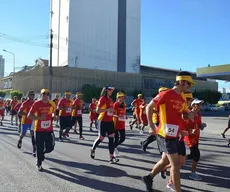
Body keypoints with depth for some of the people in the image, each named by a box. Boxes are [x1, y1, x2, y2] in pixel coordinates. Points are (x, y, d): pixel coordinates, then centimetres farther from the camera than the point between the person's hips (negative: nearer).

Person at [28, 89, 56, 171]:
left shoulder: (52, 104, 1)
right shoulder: (37, 104, -10)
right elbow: (29, 116, -12)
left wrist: (53, 116, -1)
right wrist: (39, 118, -25)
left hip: (49, 130, 3)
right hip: (39, 130, -3)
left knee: (50, 147, 4)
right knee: (39, 148, 4)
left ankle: (42, 153, 39)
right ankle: (39, 164, 25)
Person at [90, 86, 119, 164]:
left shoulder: (110, 99, 11)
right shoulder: (102, 99, -12)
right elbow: (97, 110, -17)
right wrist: (108, 109, -24)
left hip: (110, 121, 7)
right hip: (103, 121, -7)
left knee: (111, 138, -2)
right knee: (101, 138, 4)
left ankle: (111, 157, 0)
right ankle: (93, 149, 32)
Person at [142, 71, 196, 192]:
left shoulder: (182, 99, 11)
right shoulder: (167, 94, -15)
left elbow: (182, 115, 24)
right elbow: (149, 107, -12)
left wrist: (188, 115, 1)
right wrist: (151, 126, -16)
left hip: (174, 135, 9)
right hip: (166, 135, -9)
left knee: (165, 160, 20)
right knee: (176, 164, -4)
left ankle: (148, 178, 39)